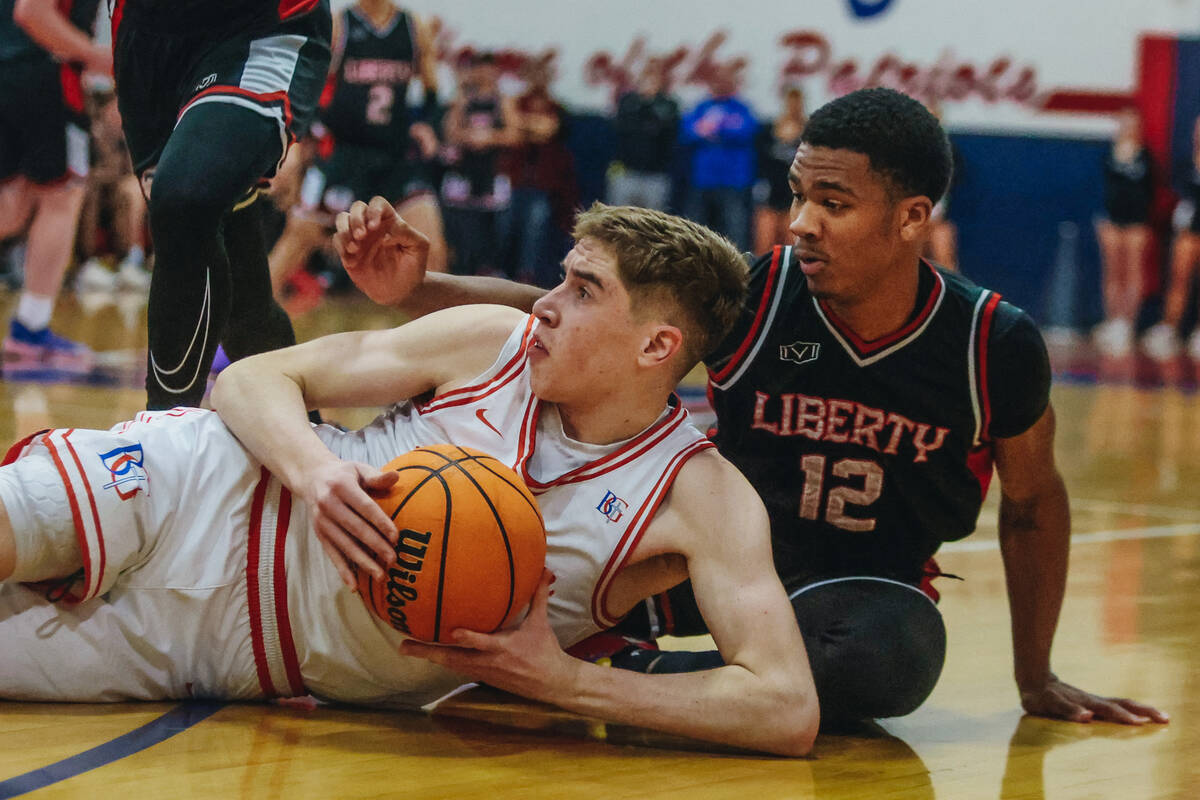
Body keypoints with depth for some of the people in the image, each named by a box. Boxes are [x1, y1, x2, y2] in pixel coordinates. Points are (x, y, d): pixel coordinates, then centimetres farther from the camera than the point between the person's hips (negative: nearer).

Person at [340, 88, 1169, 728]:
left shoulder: (997, 346, -14)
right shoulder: (747, 295, -16)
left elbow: (1033, 506, 3)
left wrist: (1037, 679, 10)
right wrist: (414, 289, -31)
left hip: (869, 584, 0)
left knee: (886, 659, -40)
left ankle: (619, 674, -28)